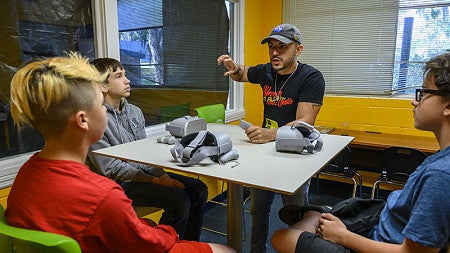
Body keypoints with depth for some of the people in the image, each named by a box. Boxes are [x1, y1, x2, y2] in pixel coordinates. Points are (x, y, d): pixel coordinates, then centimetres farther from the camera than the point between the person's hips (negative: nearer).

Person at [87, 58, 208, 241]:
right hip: (119, 183, -7)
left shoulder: (135, 112, 9)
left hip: (145, 172, 8)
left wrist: (161, 174, -3)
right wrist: (153, 181, -18)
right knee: (179, 199, -24)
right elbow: (110, 168, -16)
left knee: (198, 189, -5)